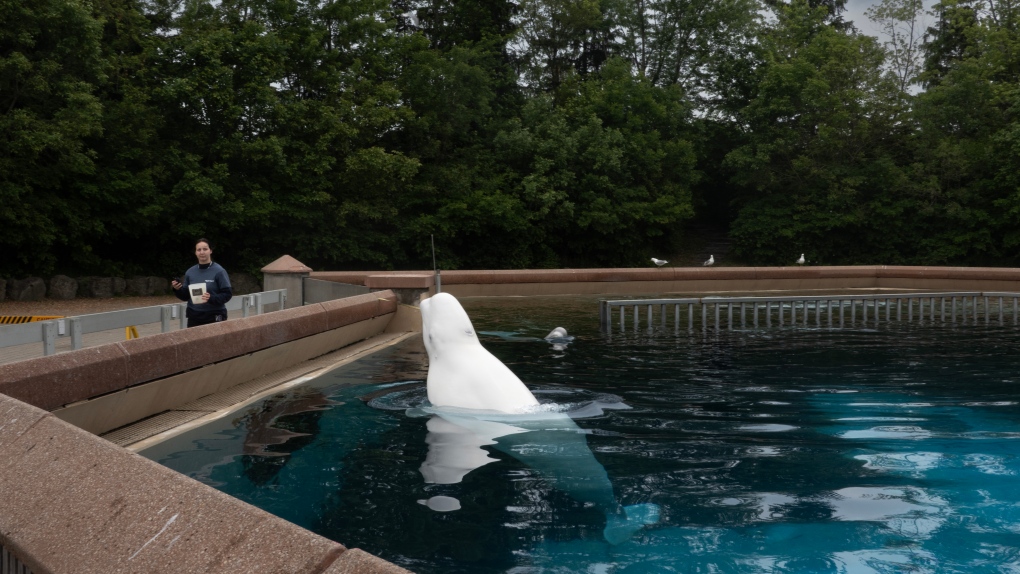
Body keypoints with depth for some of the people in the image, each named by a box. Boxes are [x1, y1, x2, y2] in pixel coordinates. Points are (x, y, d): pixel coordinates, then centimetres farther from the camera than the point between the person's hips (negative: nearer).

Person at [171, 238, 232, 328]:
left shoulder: (219, 271, -7)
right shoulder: (190, 272, 8)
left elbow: (227, 294, -9)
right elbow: (185, 296, 14)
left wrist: (212, 298, -24)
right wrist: (178, 290, -6)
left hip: (214, 318, -4)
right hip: (194, 317, 5)